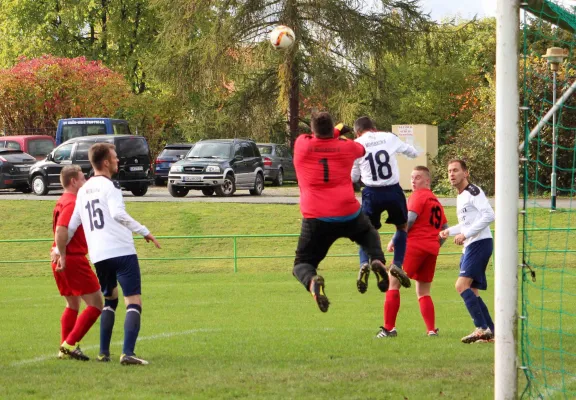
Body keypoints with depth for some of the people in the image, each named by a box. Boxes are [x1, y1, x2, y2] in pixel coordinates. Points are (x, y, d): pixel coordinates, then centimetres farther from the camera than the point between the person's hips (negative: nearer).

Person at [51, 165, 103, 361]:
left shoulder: (64, 202, 16)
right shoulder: (72, 203, -15)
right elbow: (61, 231, -26)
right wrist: (62, 257, -23)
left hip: (65, 260, 10)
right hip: (74, 259, -10)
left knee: (72, 304, 20)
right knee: (95, 304, -6)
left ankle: (66, 348, 19)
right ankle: (70, 344, -9)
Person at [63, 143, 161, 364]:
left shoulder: (84, 190, 16)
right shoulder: (109, 186, -5)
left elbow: (71, 225, 20)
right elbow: (118, 213, -21)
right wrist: (144, 231, -18)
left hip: (98, 256, 7)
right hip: (122, 252, -7)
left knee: (109, 300, 24)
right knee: (134, 303, -8)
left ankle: (104, 352, 21)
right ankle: (128, 353, -22)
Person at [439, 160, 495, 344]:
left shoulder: (473, 192, -8)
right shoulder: (461, 196, 21)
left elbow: (489, 215, -21)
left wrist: (465, 234, -21)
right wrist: (449, 231, 16)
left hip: (480, 243, -10)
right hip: (469, 246, 10)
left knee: (462, 285, -20)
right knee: (471, 291, 8)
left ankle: (482, 328, -23)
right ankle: (491, 332, 11)